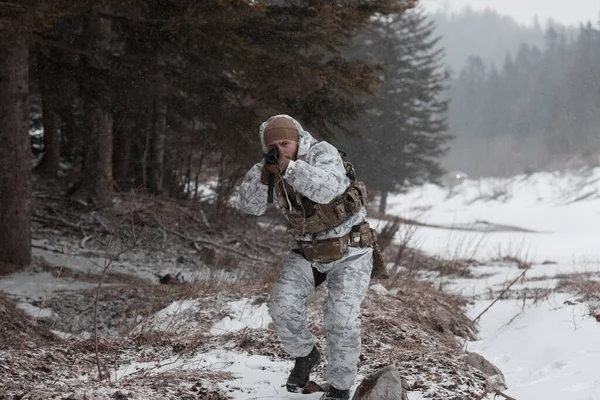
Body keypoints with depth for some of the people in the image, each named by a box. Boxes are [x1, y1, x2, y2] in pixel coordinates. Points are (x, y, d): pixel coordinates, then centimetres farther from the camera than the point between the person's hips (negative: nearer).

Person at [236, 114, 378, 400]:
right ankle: (305, 355, 15)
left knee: (341, 317, -15)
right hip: (309, 252, 5)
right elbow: (249, 205, -14)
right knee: (283, 305, -13)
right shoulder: (272, 167, -6)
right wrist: (263, 173, -30)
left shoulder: (323, 153, -24)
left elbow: (327, 188, -43)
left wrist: (288, 167, -52)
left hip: (349, 251, -5)